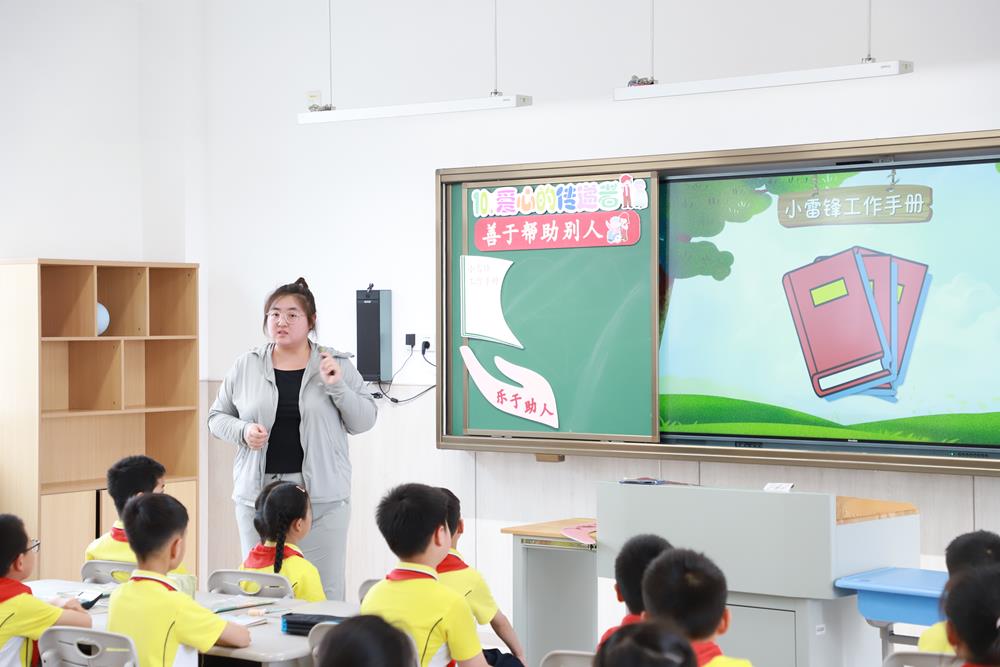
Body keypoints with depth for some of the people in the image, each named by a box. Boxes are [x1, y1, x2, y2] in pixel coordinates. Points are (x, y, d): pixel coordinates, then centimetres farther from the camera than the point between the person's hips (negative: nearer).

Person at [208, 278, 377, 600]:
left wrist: (336, 386, -11)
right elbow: (217, 416, 14)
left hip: (322, 497, -1)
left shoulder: (337, 365, 4)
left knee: (324, 590, -1)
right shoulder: (245, 366, 7)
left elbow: (364, 420, 4)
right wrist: (243, 431, -6)